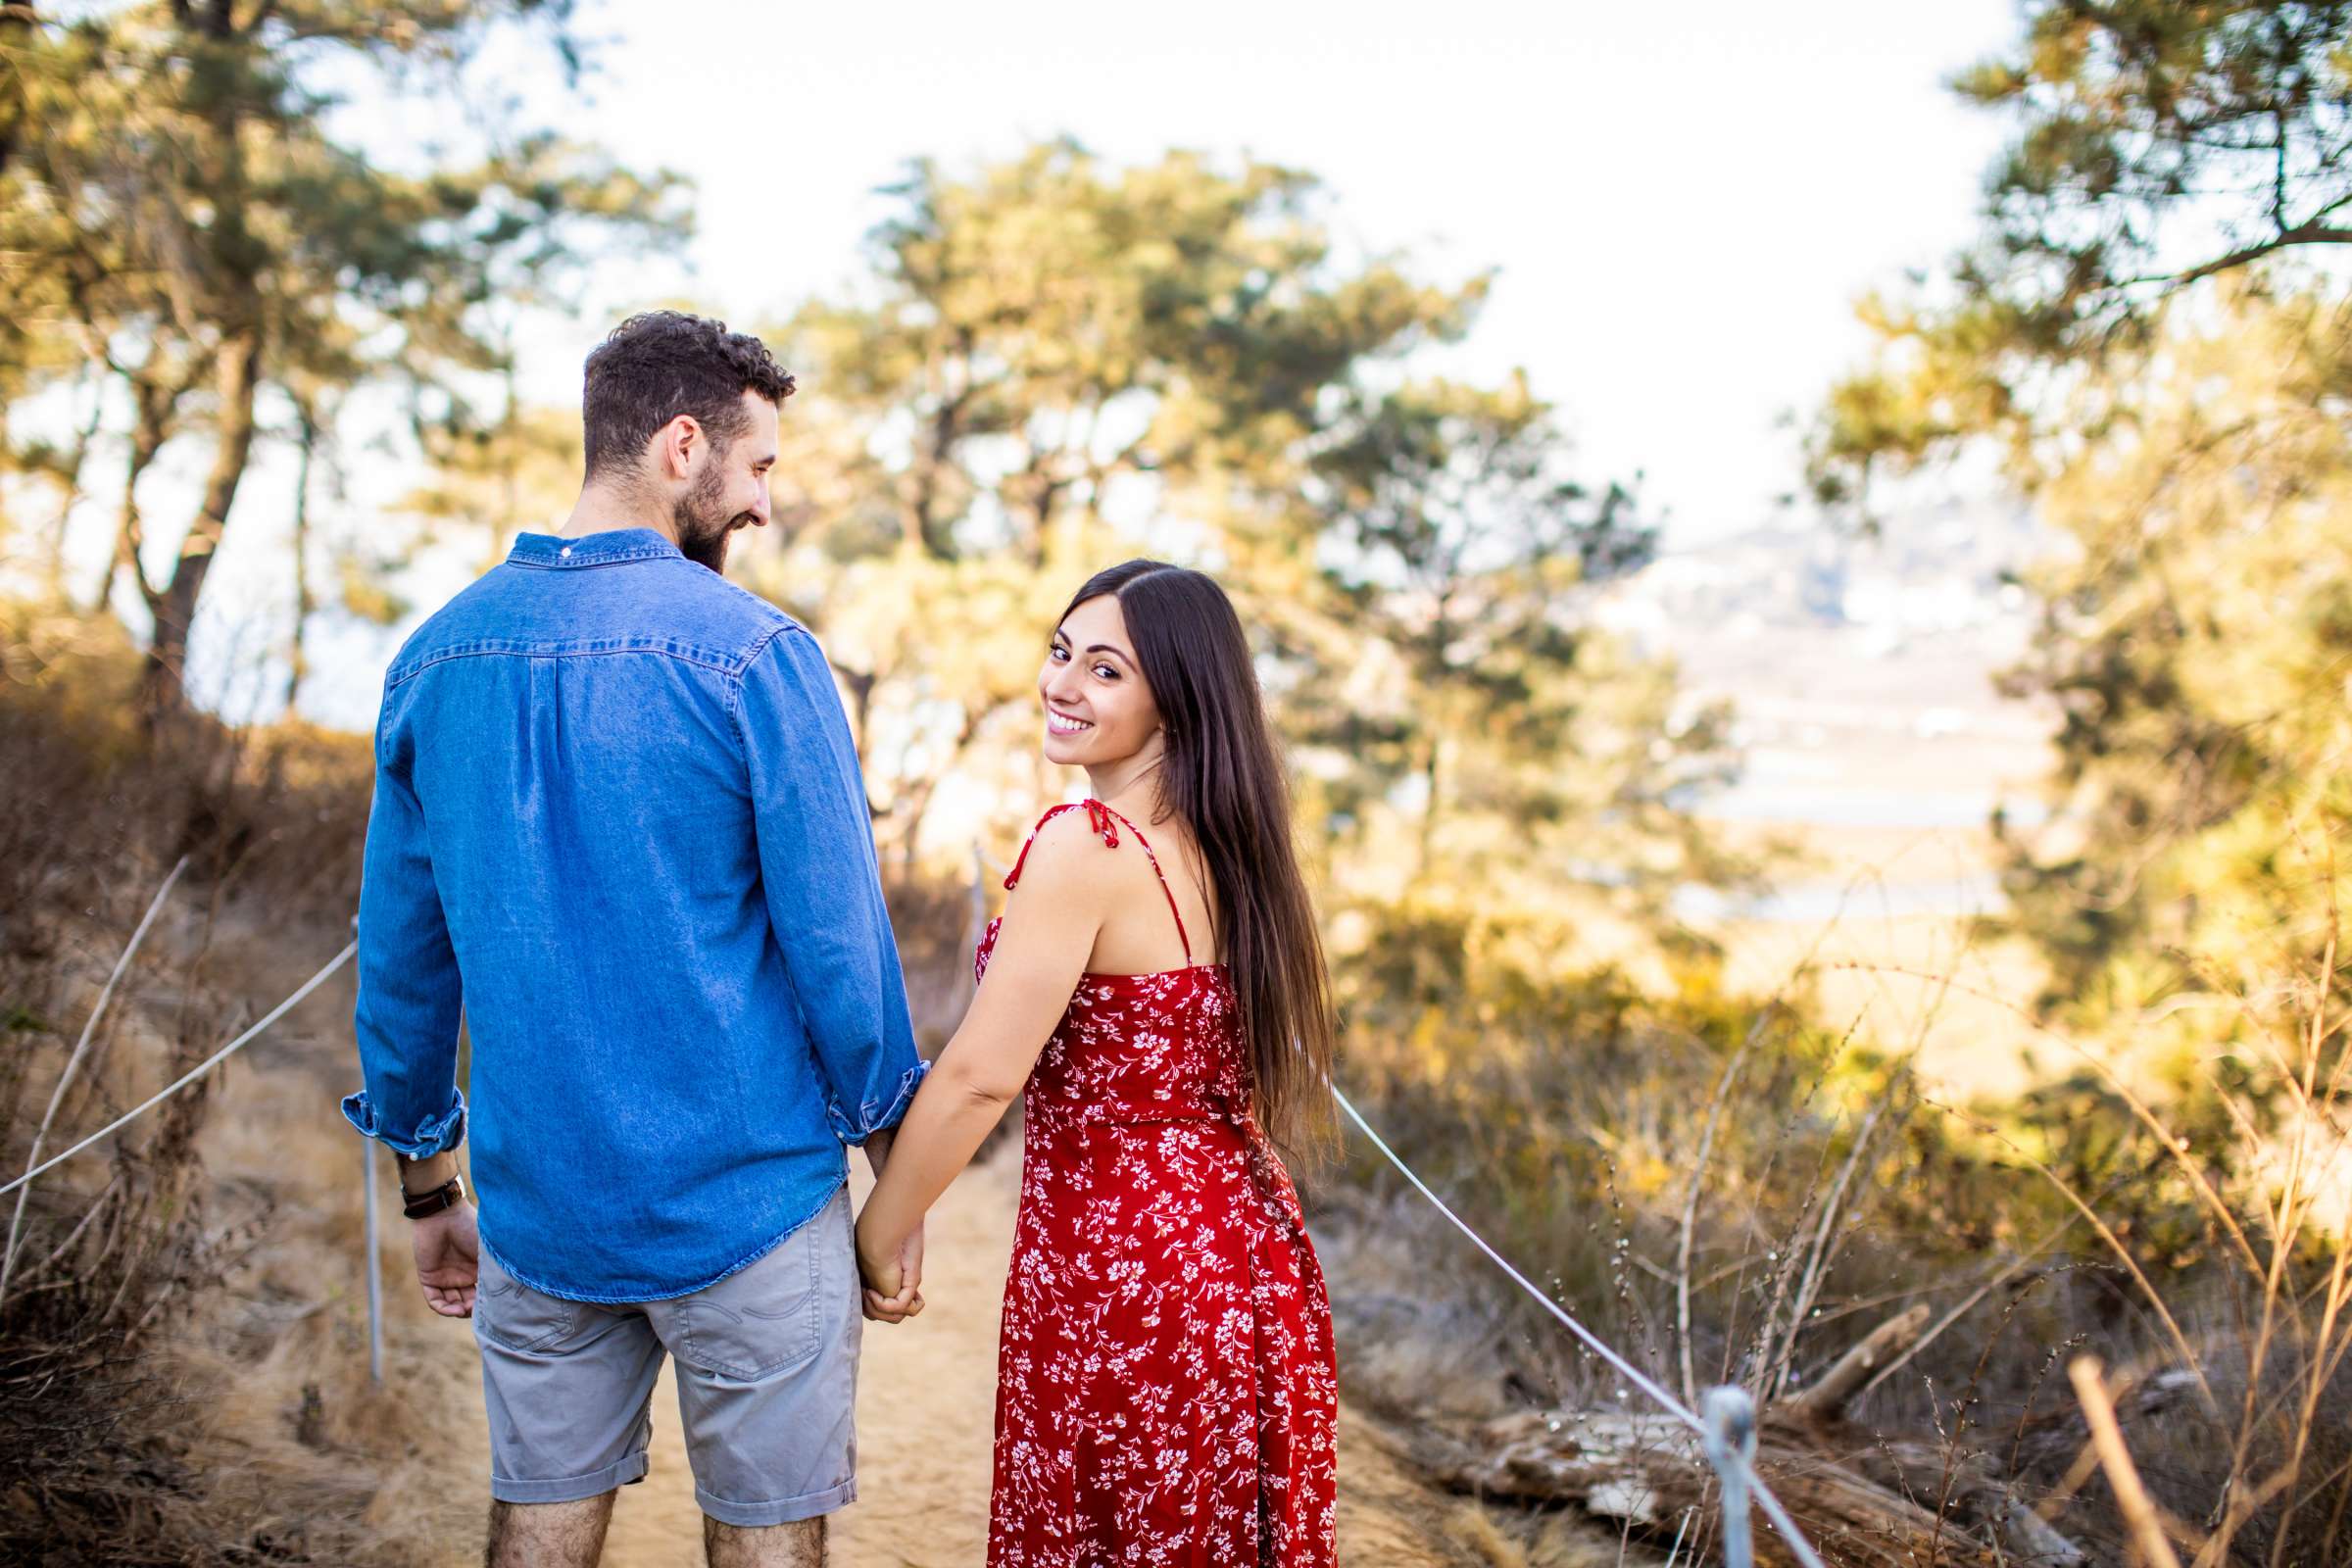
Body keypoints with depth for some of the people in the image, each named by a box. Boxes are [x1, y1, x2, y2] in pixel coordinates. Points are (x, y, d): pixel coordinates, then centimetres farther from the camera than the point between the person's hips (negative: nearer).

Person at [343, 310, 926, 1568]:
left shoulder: (439, 655, 3)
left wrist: (427, 1191, 19)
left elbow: (400, 952, 9)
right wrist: (898, 1173, 0)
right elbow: (836, 935, -12)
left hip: (541, 1201, 5)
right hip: (746, 1201, -5)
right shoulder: (753, 653, -13)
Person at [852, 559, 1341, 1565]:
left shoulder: (1084, 845, -19)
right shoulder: (1225, 844, 5)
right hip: (1246, 1249, 8)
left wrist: (877, 1238, -8)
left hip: (1119, 1265, -8)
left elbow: (980, 1077, -19)